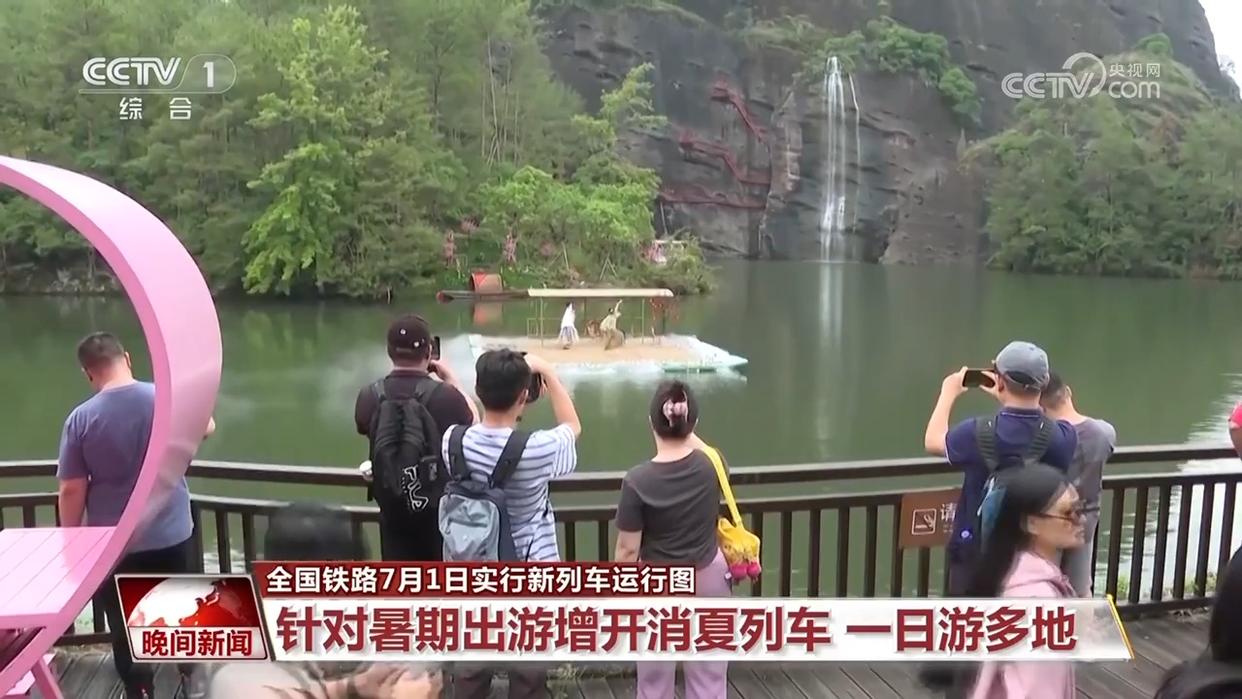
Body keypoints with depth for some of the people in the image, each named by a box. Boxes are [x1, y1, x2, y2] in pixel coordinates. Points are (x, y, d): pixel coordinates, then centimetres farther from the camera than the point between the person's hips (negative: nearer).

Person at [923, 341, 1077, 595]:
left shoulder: (978, 433, -20)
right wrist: (1010, 400, 21)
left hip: (976, 552, -2)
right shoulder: (1062, 438, -14)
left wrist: (949, 393, 14)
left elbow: (933, 442, 1)